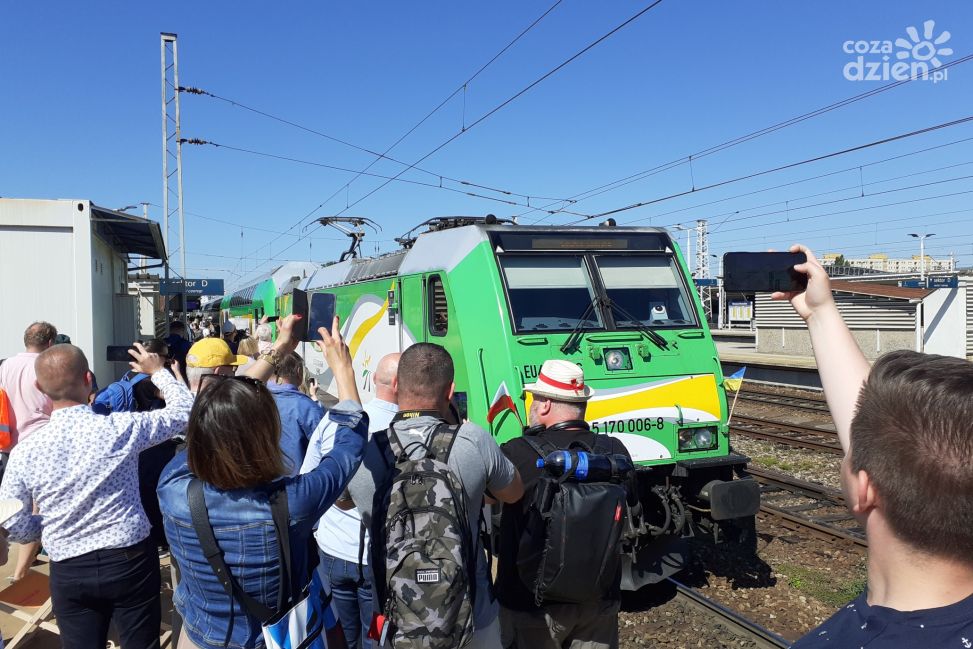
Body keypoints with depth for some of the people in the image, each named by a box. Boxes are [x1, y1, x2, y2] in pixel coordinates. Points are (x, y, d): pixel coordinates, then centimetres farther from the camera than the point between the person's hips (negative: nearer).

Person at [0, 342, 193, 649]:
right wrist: (158, 371, 14)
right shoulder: (121, 428, -16)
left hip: (68, 572, 2)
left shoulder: (25, 451, -10)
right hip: (130, 561, -1)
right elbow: (185, 409, 0)